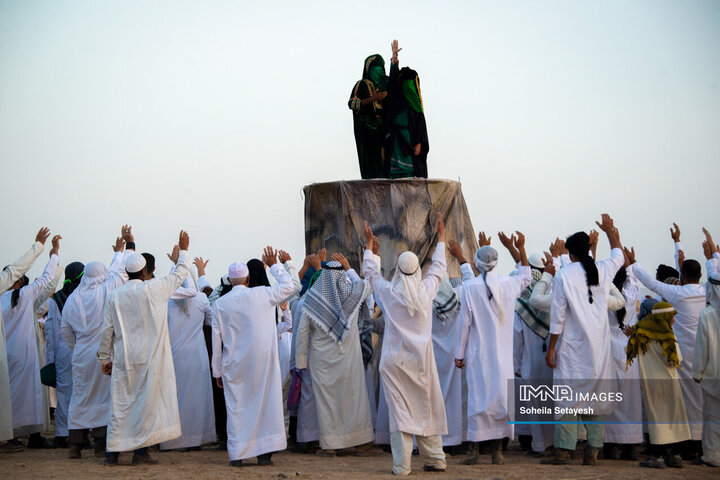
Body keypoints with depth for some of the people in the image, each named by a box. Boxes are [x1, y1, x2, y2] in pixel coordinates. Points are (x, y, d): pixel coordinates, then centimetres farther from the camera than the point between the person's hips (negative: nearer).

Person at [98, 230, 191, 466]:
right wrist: (183, 251, 25)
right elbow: (179, 276, 9)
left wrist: (105, 358, 14)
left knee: (121, 404, 7)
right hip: (150, 359, -3)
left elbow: (107, 330, 4)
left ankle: (113, 451, 6)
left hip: (123, 360, 3)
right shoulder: (154, 289, -6)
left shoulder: (115, 295, 2)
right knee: (148, 402, 3)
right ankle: (141, 450, 4)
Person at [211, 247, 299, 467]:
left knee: (236, 406, 6)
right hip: (262, 360, -1)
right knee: (265, 402, 5)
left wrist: (217, 371, 10)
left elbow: (216, 340, 2)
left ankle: (237, 454, 4)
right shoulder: (262, 295, -5)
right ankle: (264, 453, 5)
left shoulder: (220, 304, -1)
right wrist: (275, 266, 19)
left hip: (234, 365, 1)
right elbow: (289, 287, 8)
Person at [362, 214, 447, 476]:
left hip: (395, 361, -1)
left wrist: (369, 245, 27)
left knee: (400, 411, 0)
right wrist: (441, 237, 28)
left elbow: (371, 272, 13)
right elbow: (438, 267, 15)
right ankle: (435, 459, 16)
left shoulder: (389, 292, -6)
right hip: (421, 360, 2)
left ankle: (401, 465, -1)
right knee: (427, 409, 10)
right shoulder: (426, 290, -3)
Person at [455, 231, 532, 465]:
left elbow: (465, 322, -5)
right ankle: (497, 449, 8)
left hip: (478, 352, -2)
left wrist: (459, 353, 3)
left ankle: (476, 450, 4)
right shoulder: (508, 285, 0)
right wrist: (518, 248, 25)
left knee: (478, 397, 2)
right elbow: (526, 275, 24)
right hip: (503, 353, 2)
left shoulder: (470, 287, -8)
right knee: (501, 397, 6)